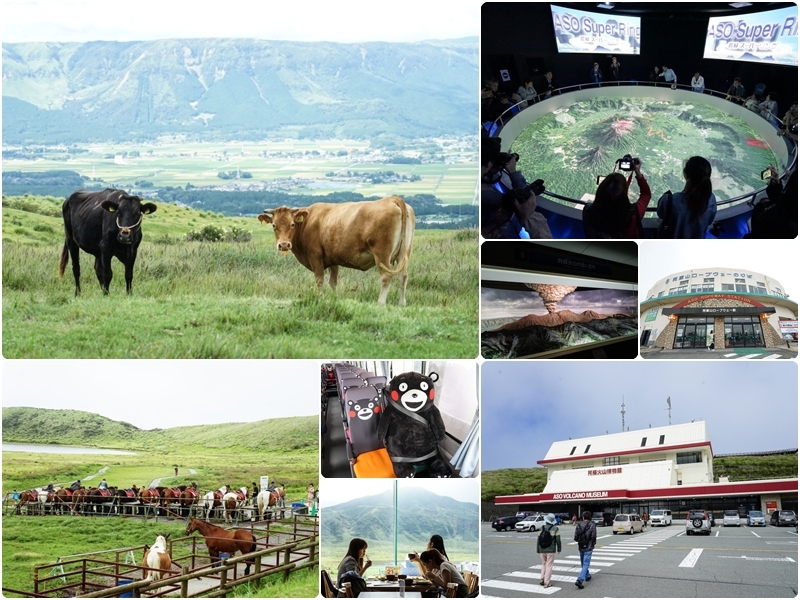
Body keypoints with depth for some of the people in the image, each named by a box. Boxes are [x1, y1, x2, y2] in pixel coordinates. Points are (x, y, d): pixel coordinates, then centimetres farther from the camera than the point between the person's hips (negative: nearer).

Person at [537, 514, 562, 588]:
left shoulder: (542, 528, -2)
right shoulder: (555, 528, -8)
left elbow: (538, 540, -1)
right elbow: (558, 540, -7)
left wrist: (538, 551, 7)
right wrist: (559, 549, 7)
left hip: (542, 550, 3)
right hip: (551, 550, -3)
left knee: (544, 564, 21)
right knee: (549, 566, 4)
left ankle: (542, 579, 10)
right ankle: (546, 583, 1)